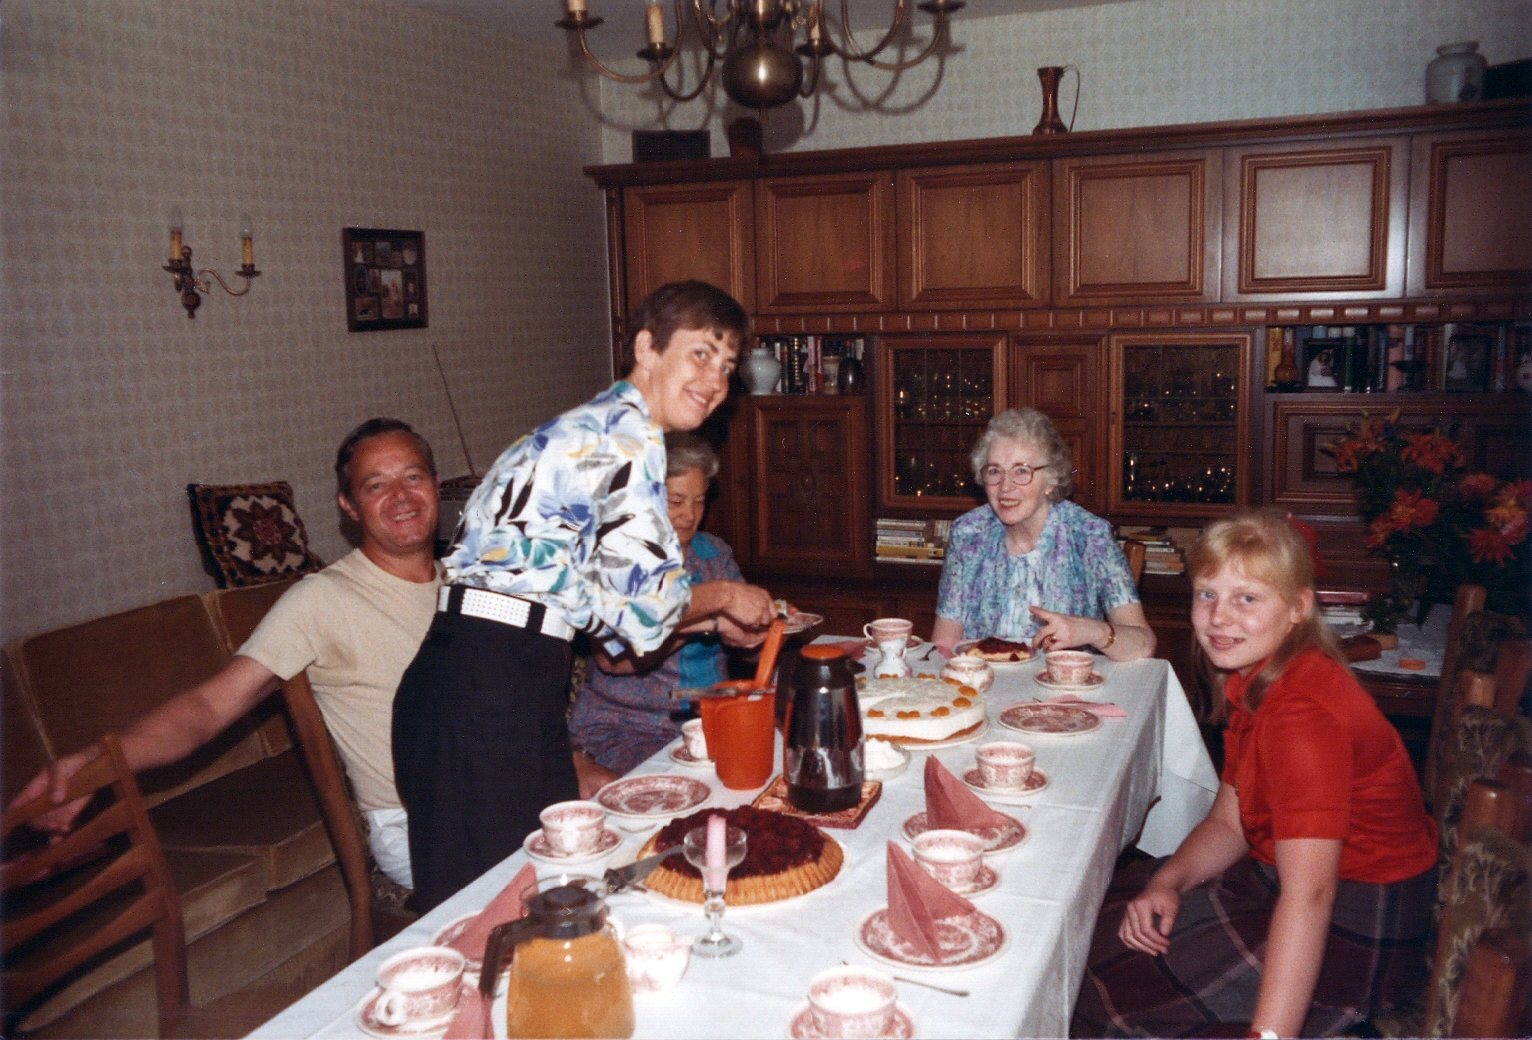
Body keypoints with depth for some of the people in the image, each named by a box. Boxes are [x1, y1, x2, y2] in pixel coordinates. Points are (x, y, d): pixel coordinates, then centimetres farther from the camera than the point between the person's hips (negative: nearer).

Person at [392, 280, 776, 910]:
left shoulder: (596, 425, 19)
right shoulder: (630, 435, -11)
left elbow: (602, 600, 20)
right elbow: (641, 603, -14)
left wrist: (714, 621, 22)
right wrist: (722, 599, 4)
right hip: (492, 686, -10)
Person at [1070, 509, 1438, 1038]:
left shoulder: (1302, 710, -28)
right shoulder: (1256, 684, 3)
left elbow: (1309, 894, -36)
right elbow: (1228, 822, 7)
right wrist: (1167, 883, -11)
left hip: (1357, 933, -9)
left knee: (1105, 985, -10)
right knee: (1110, 905, 11)